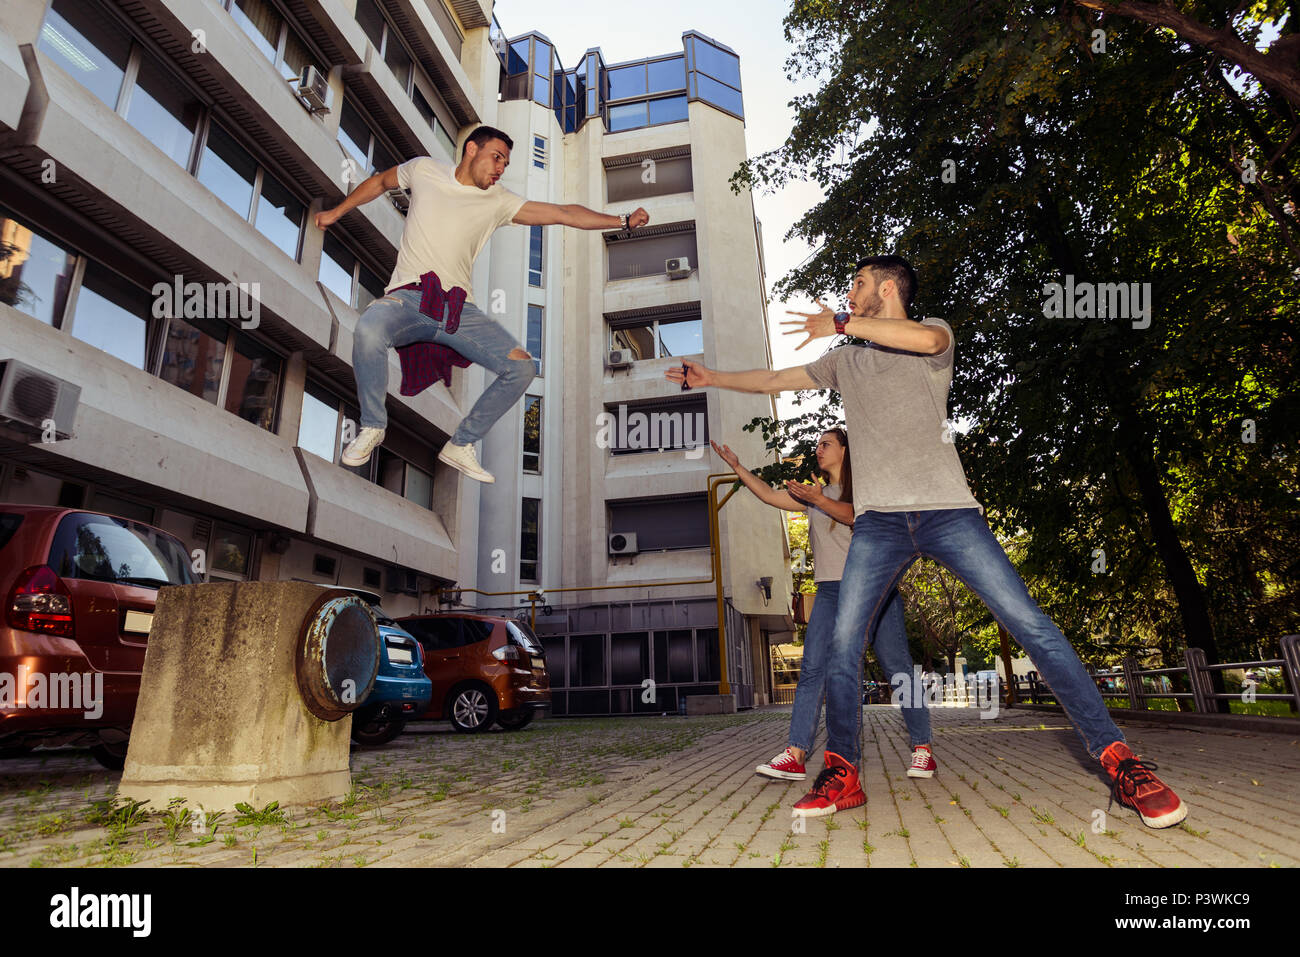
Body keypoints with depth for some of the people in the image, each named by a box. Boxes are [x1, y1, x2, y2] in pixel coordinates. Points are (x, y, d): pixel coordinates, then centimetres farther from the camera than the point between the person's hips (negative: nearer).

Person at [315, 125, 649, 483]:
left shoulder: (499, 201, 11)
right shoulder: (424, 169, 10)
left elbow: (564, 214, 5)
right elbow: (380, 182, 29)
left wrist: (621, 221, -2)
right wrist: (337, 212, 33)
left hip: (460, 309, 3)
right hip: (409, 296, -2)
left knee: (522, 368, -14)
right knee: (369, 329, -36)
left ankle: (461, 445, 3)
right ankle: (372, 426, -7)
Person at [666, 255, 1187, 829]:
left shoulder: (933, 331, 11)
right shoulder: (844, 362, 24)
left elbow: (927, 340, -14)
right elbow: (772, 381, 28)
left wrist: (841, 323, -8)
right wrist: (709, 378, 29)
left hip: (948, 510, -3)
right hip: (878, 521, 3)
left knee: (1031, 626, -9)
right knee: (843, 643, -8)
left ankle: (1119, 764, 1)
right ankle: (841, 773, 5)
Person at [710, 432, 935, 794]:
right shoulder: (815, 494, 21)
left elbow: (859, 516, -14)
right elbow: (770, 496, 17)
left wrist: (819, 501, -28)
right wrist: (736, 466, 11)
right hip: (830, 591, 4)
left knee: (897, 666, -1)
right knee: (812, 669, -7)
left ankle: (922, 750, 12)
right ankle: (795, 755, -10)